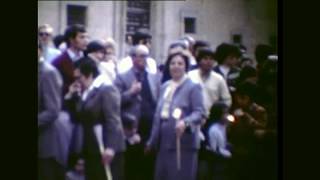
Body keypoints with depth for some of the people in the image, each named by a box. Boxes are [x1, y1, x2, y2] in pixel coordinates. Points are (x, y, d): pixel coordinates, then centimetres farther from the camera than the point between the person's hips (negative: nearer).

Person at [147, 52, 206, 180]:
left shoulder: (193, 87, -5)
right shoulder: (165, 87, 15)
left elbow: (200, 112, -13)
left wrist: (185, 122, -32)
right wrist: (152, 140, 18)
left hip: (183, 143, -7)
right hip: (164, 142, 7)